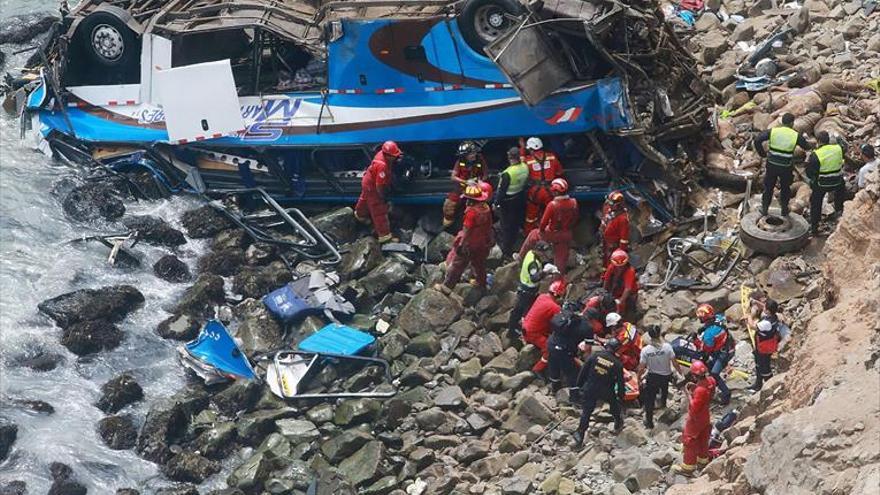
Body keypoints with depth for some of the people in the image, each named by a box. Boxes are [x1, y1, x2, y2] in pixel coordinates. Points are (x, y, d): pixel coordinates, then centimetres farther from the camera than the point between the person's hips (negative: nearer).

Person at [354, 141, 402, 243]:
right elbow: (379, 186, -34)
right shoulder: (382, 166, -41)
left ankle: (360, 214, 65)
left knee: (365, 200, 36)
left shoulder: (382, 153, -16)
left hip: (368, 182, 9)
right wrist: (383, 198, -18)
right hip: (372, 188, -9)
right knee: (379, 212, 0)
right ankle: (384, 235, 8)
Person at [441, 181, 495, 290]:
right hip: (482, 244, 7)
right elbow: (489, 225, 6)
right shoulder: (486, 208, -6)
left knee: (456, 265, 6)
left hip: (469, 244, -7)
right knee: (479, 264, 27)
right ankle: (481, 283, 44)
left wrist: (461, 244, -18)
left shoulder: (471, 211, -29)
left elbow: (467, 230, -26)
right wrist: (490, 238, 20)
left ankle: (447, 286, 13)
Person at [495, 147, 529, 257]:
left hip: (508, 202, -6)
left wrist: (496, 203, -8)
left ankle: (506, 250, 19)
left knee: (506, 225, 9)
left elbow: (501, 190, -21)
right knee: (516, 223, 22)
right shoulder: (525, 167, -12)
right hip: (520, 198, 6)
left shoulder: (507, 173, -30)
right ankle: (512, 243, 42)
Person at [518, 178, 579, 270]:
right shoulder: (573, 202, -12)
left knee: (533, 234, 23)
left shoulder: (552, 204, -26)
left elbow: (544, 221, -20)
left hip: (552, 234, -3)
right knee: (561, 258, 16)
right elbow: (575, 219, 3)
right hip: (566, 235, 3)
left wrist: (540, 230, 0)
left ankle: (521, 257, 35)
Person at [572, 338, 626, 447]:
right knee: (615, 405, 30)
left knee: (586, 412, 10)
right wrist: (621, 396, 10)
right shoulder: (617, 363, -10)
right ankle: (618, 424, 48)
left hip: (590, 390, 0)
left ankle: (579, 436, 9)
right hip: (607, 392, 0)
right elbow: (620, 382, -4)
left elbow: (583, 371, -4)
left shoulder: (594, 356, -10)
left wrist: (579, 385, 9)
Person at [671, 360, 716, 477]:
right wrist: (695, 387, -4)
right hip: (705, 417, 8)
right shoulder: (710, 381, -11)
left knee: (689, 442, 7)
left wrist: (688, 394, -23)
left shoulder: (700, 390, -37)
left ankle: (687, 468, 19)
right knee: (703, 439, 26)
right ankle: (703, 460, 44)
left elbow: (694, 408, -31)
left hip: (696, 419, -8)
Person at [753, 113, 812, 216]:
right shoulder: (796, 135, -7)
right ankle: (784, 210, 30)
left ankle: (764, 209, 25)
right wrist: (811, 146, 31)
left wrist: (762, 153, -1)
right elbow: (806, 146, 7)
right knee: (785, 188, 21)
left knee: (768, 186, 18)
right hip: (786, 168, -1)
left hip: (772, 165, 1)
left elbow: (757, 140, -13)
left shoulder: (773, 131, -6)